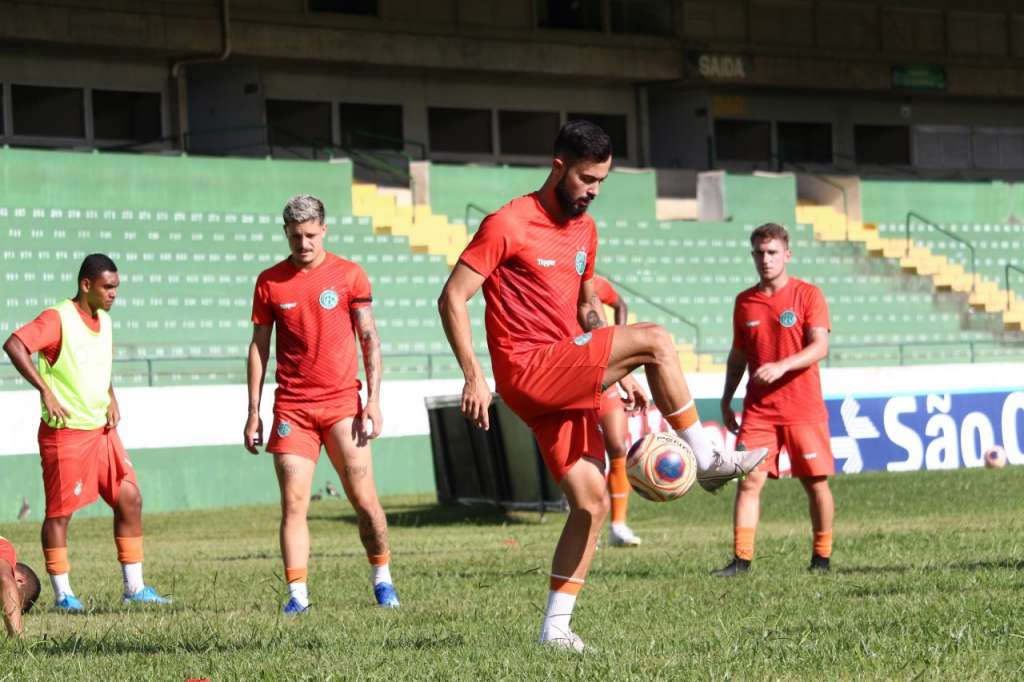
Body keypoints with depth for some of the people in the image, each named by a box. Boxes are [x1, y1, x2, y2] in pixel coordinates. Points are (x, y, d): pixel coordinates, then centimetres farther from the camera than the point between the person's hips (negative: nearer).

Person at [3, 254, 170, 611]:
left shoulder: (104, 321, 12)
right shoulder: (58, 319, -13)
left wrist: (111, 400, 10)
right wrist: (45, 391, -30)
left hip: (101, 430, 8)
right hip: (65, 432, -8)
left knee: (129, 499, 4)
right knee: (60, 511, 0)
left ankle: (135, 587, 11)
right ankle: (62, 593, 8)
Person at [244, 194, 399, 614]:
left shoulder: (349, 275, 2)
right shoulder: (270, 282, 6)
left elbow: (369, 340, 5)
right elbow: (259, 347, 11)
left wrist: (374, 400, -3)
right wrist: (253, 412, 8)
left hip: (342, 402, -1)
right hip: (292, 408, 1)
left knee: (364, 500, -2)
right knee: (293, 503, -7)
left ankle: (382, 579, 15)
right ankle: (297, 594, -7)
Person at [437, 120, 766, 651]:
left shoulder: (584, 230, 16)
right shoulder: (508, 225, -9)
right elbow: (452, 298, -11)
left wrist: (620, 373, 17)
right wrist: (474, 377, -18)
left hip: (565, 380, 8)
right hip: (529, 372, -8)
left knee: (591, 504, 2)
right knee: (655, 341, -19)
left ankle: (555, 626, 6)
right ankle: (708, 461, -10)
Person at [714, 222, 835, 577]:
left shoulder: (807, 294, -2)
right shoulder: (745, 301, 9)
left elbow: (819, 347, -12)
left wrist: (782, 366, -26)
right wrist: (726, 400, 15)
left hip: (804, 408, -3)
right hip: (758, 410, 3)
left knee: (816, 481, 2)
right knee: (749, 480, -6)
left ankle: (822, 555, 15)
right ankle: (741, 558, -6)